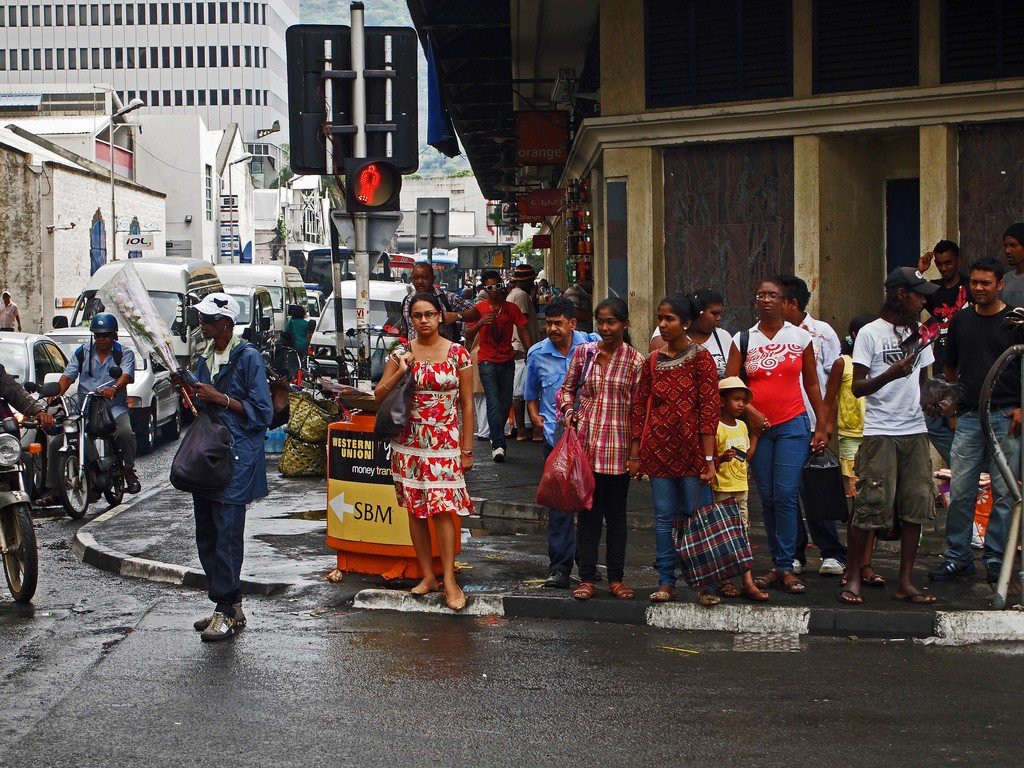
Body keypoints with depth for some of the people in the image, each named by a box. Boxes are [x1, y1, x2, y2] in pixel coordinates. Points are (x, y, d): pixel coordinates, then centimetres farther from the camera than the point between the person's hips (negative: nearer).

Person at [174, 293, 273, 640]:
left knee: (227, 533, -9)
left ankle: (226, 610, -4)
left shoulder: (248, 357, -8)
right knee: (206, 534, 9)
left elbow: (262, 413, -11)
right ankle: (231, 606, 18)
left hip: (236, 458, -8)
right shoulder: (205, 358, 16)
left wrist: (220, 398, -16)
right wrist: (186, 389, 4)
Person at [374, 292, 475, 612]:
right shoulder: (402, 353, 4)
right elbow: (379, 395, 4)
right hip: (409, 442, 3)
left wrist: (467, 450, -1)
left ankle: (449, 581, -6)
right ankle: (428, 576, 13)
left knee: (442, 509, -9)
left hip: (445, 443, -3)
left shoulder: (458, 353, -1)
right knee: (415, 510, 5)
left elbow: (467, 404, 1)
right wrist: (400, 371, -12)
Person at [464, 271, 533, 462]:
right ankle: (498, 444, -17)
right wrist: (480, 323, -22)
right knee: (493, 402, -13)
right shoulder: (479, 308, -1)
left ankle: (496, 437, 28)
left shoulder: (511, 308, 4)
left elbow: (523, 331, 1)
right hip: (487, 360, -3)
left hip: (507, 360, 3)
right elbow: (468, 335, -3)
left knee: (506, 402, 8)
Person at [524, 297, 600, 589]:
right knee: (559, 504, -3)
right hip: (556, 435, 1)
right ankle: (559, 568, 0)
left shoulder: (593, 345, 0)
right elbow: (531, 394, 20)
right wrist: (535, 417, 2)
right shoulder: (537, 353, 7)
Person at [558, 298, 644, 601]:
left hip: (618, 447, -1)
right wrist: (568, 410, -6)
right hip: (586, 442, 1)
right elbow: (566, 389, 15)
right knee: (588, 511, 4)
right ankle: (587, 578, 11)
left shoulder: (635, 361, -2)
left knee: (616, 513, 9)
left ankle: (616, 578, 18)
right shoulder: (583, 352, 3)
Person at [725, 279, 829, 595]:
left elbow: (812, 384, 10)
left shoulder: (800, 337, 6)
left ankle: (786, 567, -8)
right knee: (767, 498, 5)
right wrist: (749, 410, -13)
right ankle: (778, 565, 12)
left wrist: (822, 426, 6)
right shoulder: (743, 340, 6)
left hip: (793, 425, -2)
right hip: (758, 427, 2)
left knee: (786, 494, -11)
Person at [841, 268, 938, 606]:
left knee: (916, 507, 2)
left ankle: (906, 582, 7)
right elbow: (857, 388, -7)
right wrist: (891, 374, -22)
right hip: (880, 433, -6)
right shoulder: (870, 333, -3)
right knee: (870, 506, -8)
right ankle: (853, 578, 4)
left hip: (916, 431, 6)